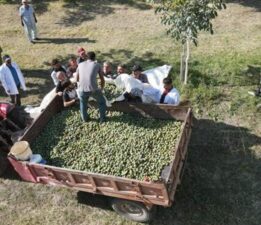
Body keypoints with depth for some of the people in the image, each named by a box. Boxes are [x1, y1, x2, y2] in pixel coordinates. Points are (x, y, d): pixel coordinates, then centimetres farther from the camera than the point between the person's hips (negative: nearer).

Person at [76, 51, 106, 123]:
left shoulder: (80, 64, 18)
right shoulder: (97, 65, 11)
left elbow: (77, 79, 26)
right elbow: (102, 80, 13)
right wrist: (101, 89, 31)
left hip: (82, 89, 3)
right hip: (93, 89, -2)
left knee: (83, 103, 33)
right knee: (102, 101, 27)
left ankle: (85, 118, 48)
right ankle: (102, 118, 33)